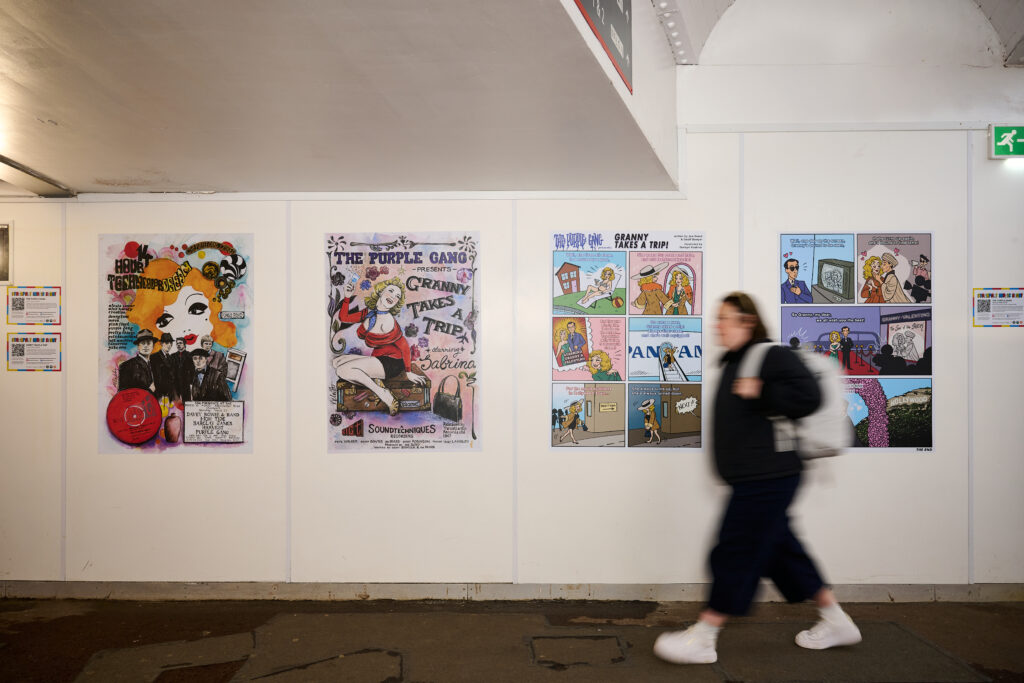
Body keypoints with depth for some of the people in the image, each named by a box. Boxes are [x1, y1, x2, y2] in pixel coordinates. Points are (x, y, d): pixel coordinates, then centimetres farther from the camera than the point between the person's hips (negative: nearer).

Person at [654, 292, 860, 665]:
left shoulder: (773, 356, -14)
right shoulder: (733, 363, 15)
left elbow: (808, 396, -25)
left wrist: (759, 394, -22)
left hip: (768, 477, -10)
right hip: (752, 478, 10)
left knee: (735, 552, -3)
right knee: (780, 549, 17)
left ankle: (702, 639, 7)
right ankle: (837, 622, 33)